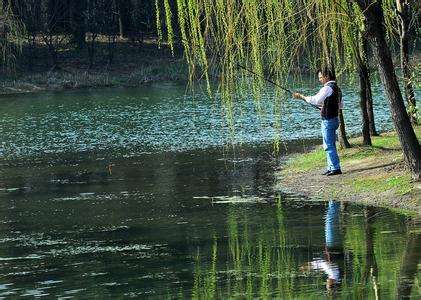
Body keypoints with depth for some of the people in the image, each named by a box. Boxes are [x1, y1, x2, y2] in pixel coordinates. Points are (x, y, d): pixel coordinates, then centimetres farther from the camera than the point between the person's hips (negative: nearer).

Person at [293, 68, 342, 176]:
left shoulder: (328, 88, -16)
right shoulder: (336, 88, 15)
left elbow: (316, 100, -23)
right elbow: (340, 105, 24)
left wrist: (302, 97, -14)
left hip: (328, 120, -10)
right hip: (334, 119, 10)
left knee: (329, 145, -7)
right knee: (329, 145, 16)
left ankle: (336, 168, -8)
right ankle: (331, 167, 21)